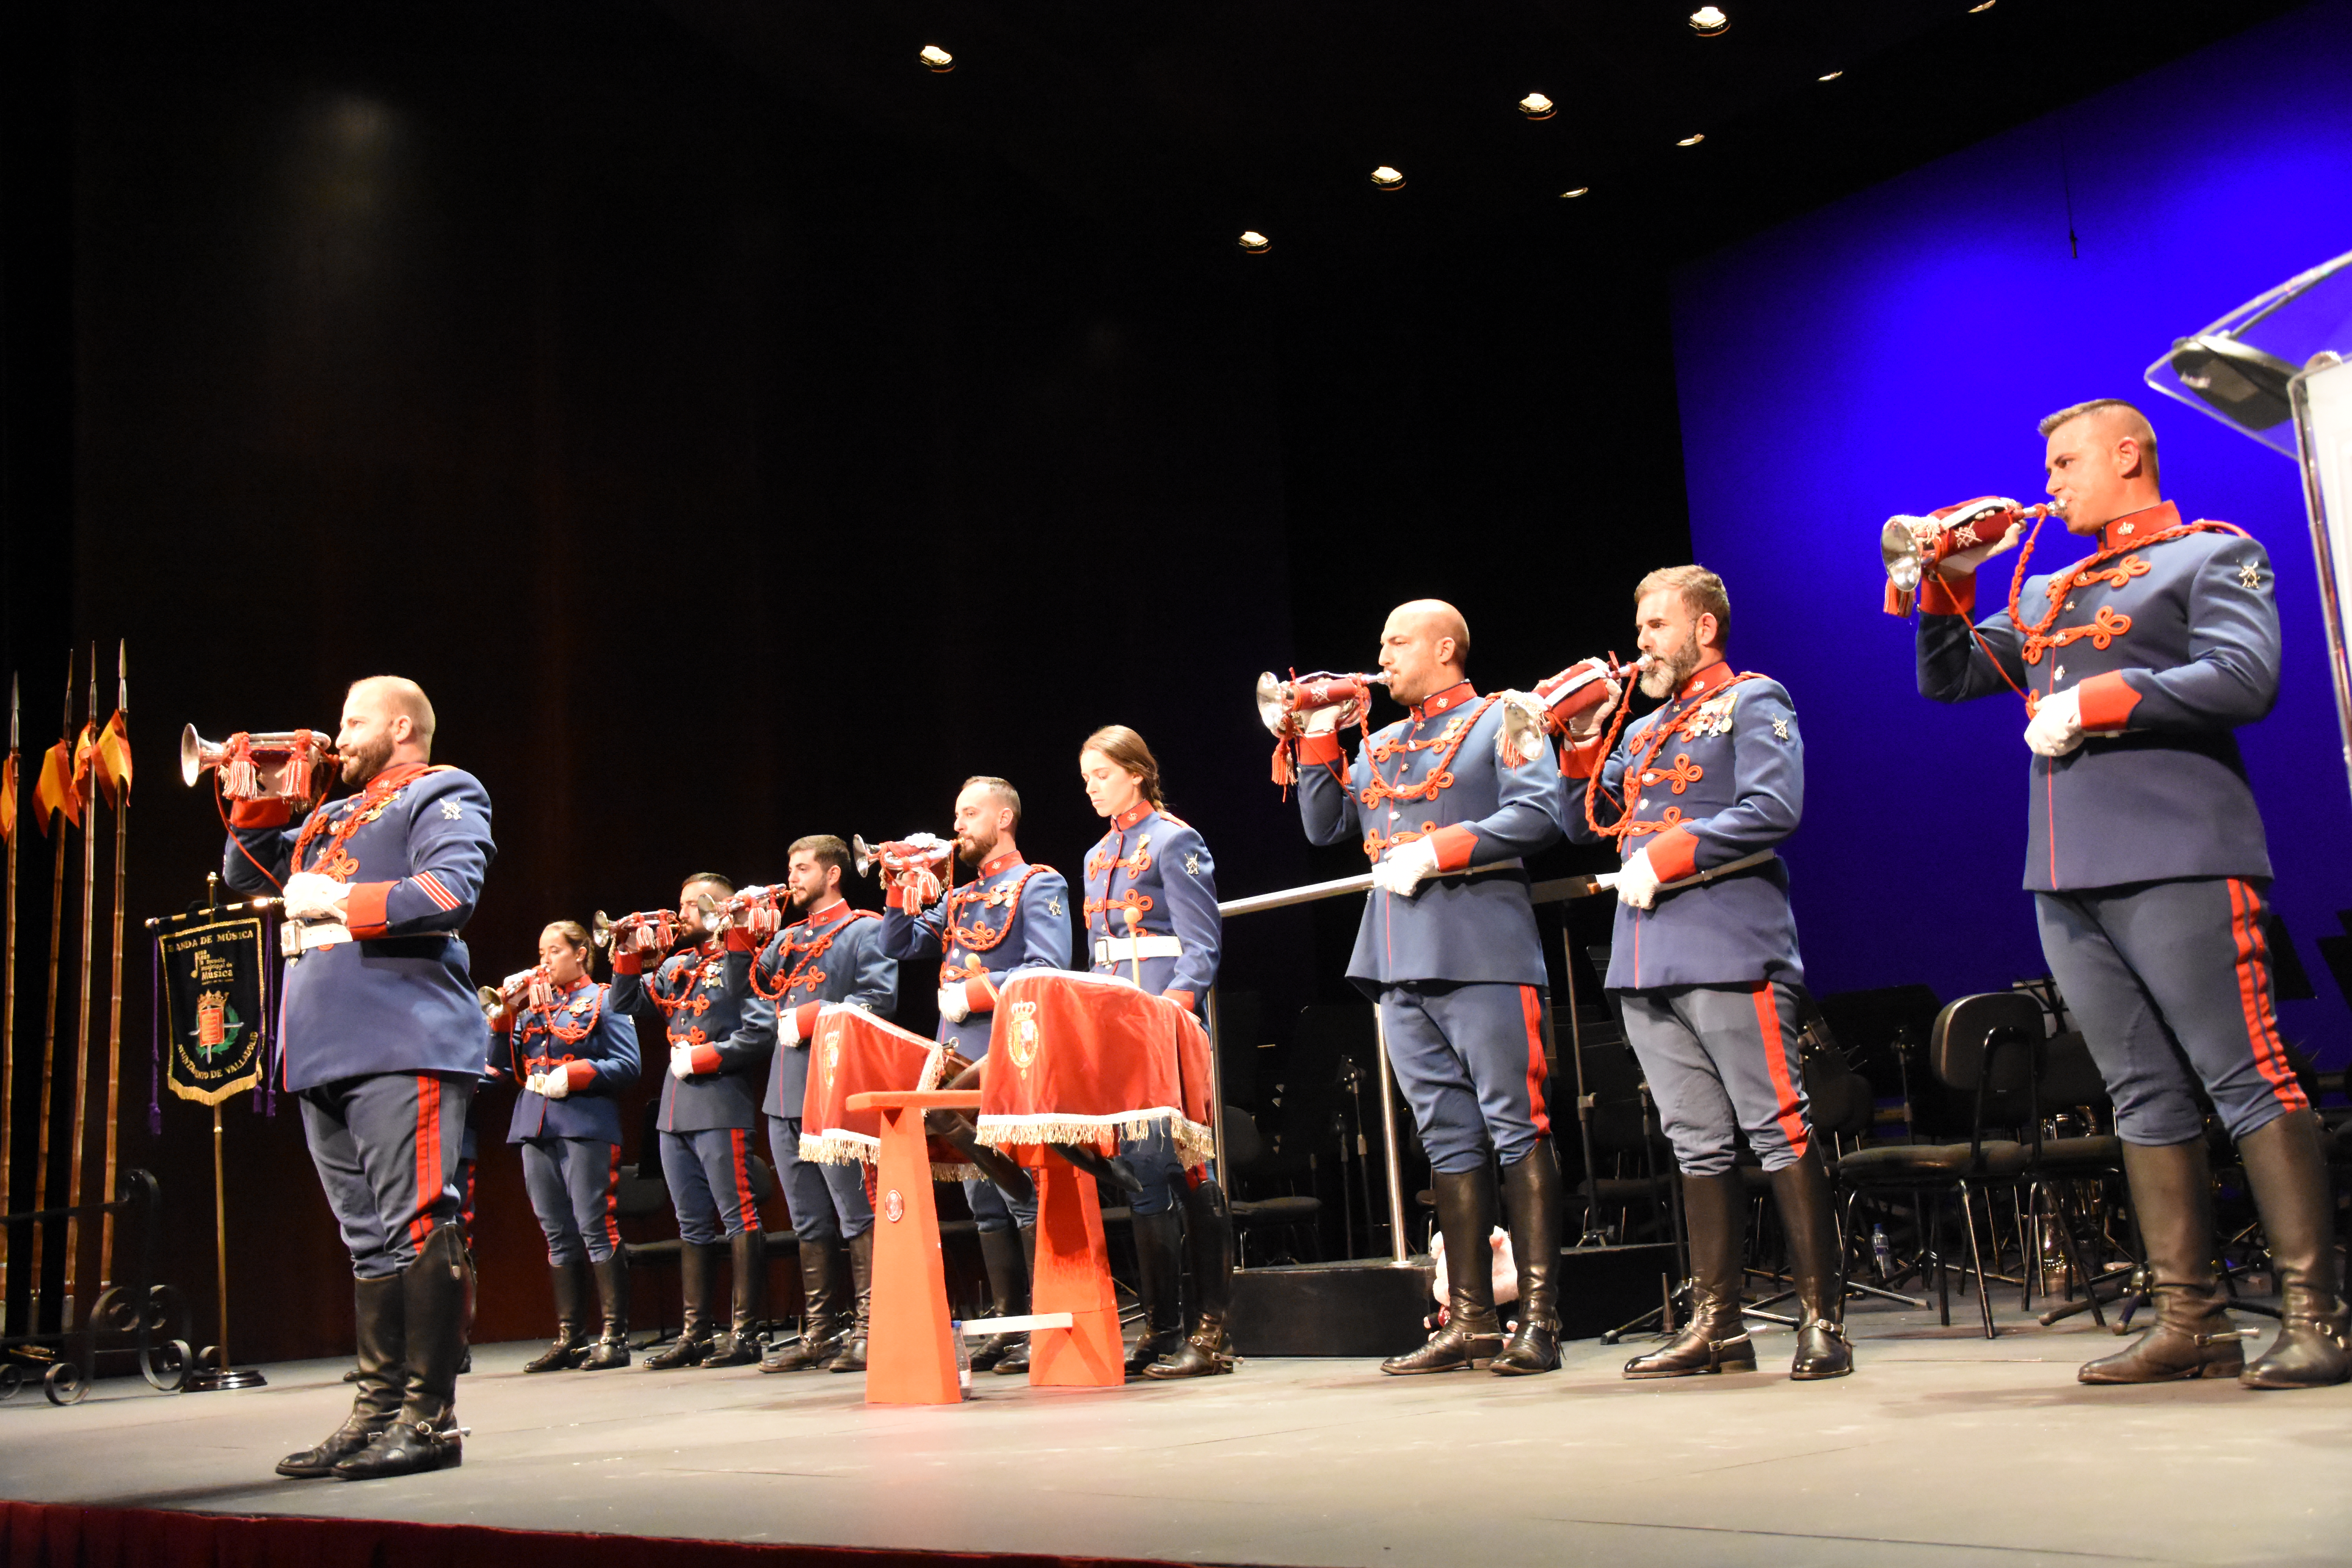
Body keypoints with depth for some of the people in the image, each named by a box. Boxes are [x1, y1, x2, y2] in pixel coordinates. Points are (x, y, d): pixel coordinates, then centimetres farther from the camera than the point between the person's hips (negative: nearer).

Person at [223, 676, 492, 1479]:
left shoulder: (442, 795, 2)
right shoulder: (332, 817, 27)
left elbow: (452, 893, -15)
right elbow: (246, 874, 32)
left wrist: (337, 899, -11)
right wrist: (262, 796, 18)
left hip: (406, 1046, -9)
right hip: (328, 1054, 9)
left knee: (416, 1226, -11)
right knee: (370, 1238, 10)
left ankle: (429, 1418, -10)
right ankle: (379, 1407, 15)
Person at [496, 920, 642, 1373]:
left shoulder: (604, 1001, 3)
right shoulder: (534, 1005, 19)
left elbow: (627, 1065, -5)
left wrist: (571, 1077, -15)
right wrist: (503, 1018, 1)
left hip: (586, 1127, -6)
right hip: (536, 1129, 6)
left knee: (595, 1229, -7)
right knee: (558, 1236, 8)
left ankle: (615, 1338, -4)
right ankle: (569, 1338, 12)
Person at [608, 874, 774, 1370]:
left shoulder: (742, 962, -4)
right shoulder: (676, 966, 18)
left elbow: (759, 1035, -13)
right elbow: (624, 1005, 22)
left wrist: (698, 1059, -13)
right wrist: (629, 957, 9)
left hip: (722, 1108, -8)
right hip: (677, 1110, 8)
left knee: (739, 1218, -6)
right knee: (692, 1224, 11)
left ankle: (745, 1333, -5)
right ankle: (696, 1334, 17)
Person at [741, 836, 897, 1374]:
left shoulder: (864, 930, 0)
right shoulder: (787, 937, 21)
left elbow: (879, 997, -13)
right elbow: (755, 991, 13)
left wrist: (809, 1019, -14)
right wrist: (738, 940, 2)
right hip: (787, 1096, 8)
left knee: (856, 1216, -6)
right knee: (809, 1222, 10)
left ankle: (867, 1331, -4)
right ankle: (820, 1334, 16)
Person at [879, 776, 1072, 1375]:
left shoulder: (1039, 886, 0)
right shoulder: (958, 899, 23)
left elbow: (1047, 971, -12)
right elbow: (899, 945, 19)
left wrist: (974, 993, -16)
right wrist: (904, 885, 8)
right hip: (958, 1060, 8)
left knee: (1021, 1190, -11)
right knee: (983, 1197, 8)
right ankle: (1010, 1323, 14)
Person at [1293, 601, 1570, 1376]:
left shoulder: (1502, 720, 4)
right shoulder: (1378, 745, 22)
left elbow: (1536, 815, -9)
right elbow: (1325, 828, 21)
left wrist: (1436, 851, -15)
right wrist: (1319, 739, 10)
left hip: (1482, 953, -6)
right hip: (1400, 963, 7)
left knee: (1515, 1129, -6)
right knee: (1448, 1137, 7)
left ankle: (1539, 1320, -3)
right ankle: (1470, 1321, 11)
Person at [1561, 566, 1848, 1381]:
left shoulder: (1754, 701, 2)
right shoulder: (1641, 730, 23)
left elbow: (1774, 809, -12)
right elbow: (1584, 826, 22)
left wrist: (1667, 855, -14)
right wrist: (1585, 740, 9)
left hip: (1729, 952, -7)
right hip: (1646, 962, 7)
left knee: (1778, 1130, -6)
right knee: (1697, 1144, 9)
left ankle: (1823, 1320, -1)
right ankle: (1716, 1323, 13)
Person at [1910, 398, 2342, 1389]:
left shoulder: (2214, 555, 5)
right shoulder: (2043, 593, 24)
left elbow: (2245, 680, -11)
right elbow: (1945, 678, 23)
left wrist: (2099, 701, -12)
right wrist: (1949, 582, 10)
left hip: (2176, 861, -7)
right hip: (2066, 877, 7)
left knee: (2245, 1079, -7)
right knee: (2144, 1095, 6)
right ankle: (2190, 1322, 10)